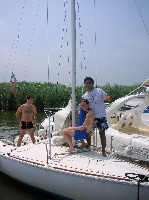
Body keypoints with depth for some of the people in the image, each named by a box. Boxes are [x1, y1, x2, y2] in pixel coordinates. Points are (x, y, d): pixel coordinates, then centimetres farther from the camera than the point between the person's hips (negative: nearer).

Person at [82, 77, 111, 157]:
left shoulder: (99, 91, -5)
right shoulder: (84, 96, 6)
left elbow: (107, 97, -8)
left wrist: (108, 98, -31)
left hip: (100, 115, -4)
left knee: (102, 133, -2)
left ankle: (103, 151, 5)